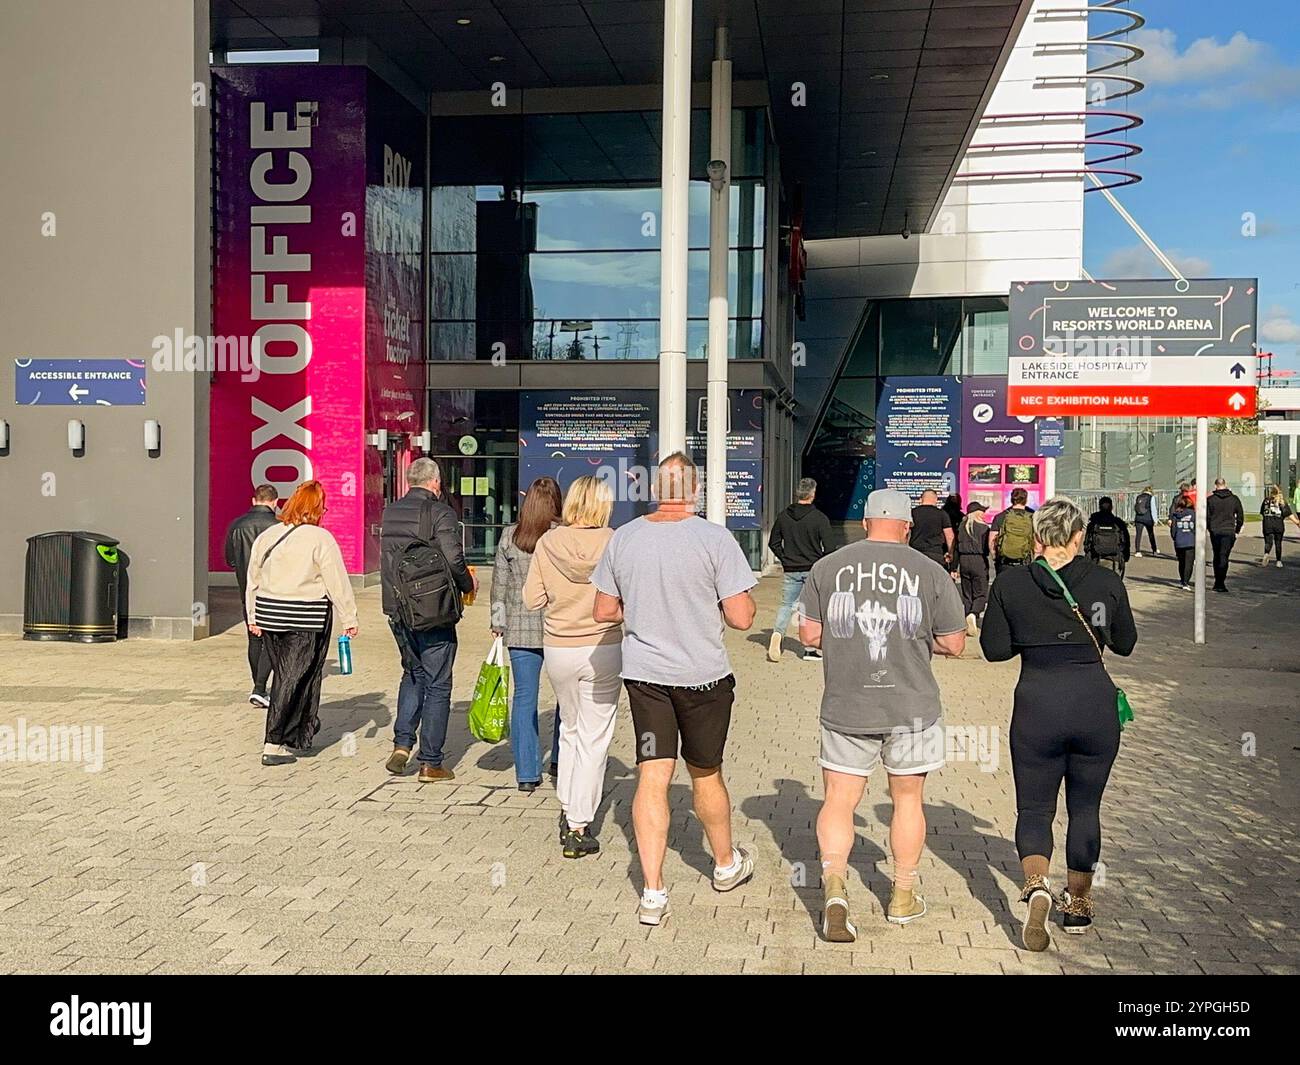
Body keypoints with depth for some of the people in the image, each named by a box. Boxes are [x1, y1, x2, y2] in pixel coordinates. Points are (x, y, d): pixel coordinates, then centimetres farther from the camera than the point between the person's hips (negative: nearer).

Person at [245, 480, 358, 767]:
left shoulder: (266, 536, 8)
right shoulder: (321, 538, -11)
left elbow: (253, 580, 14)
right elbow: (337, 584, -9)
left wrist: (253, 617, 22)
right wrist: (349, 619, -2)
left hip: (269, 614, 6)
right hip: (307, 619, -6)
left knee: (284, 676, 15)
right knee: (294, 679, 0)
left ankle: (300, 735, 27)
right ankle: (273, 745, -1)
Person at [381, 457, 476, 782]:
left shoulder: (390, 513, 7)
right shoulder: (440, 512, -12)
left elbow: (388, 559, 12)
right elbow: (453, 559, -20)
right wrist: (468, 584, 0)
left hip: (397, 609, 6)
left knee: (413, 674, 23)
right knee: (437, 684, 5)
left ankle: (402, 744, 12)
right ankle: (430, 763, 9)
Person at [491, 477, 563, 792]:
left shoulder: (509, 536, 1)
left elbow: (499, 585, 5)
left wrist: (498, 624, 14)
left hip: (520, 630, 2)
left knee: (524, 698, 6)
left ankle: (527, 774, 7)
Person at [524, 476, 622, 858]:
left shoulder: (548, 543, -6)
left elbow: (532, 600, -2)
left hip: (558, 650, 3)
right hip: (603, 649, -3)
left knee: (570, 729, 23)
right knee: (593, 738, 5)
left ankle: (567, 810, 30)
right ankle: (579, 828, 8)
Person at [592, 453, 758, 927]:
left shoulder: (623, 538, -1)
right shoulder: (715, 539, -13)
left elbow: (603, 611, 6)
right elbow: (741, 617, -13)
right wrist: (726, 600, 8)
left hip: (643, 674, 2)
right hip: (703, 675, -2)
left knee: (652, 778, 5)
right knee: (706, 774, 15)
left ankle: (653, 893, 3)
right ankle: (726, 864, 37)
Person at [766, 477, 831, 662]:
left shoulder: (783, 516, 1)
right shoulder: (820, 518, -11)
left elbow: (773, 543, 7)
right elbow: (828, 547, -10)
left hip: (791, 570, 3)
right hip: (814, 570, -3)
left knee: (786, 604, 11)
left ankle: (778, 632, -15)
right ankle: (810, 648, 10)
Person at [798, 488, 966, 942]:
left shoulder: (828, 567, -1)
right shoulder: (931, 572, -4)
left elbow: (809, 632, 1)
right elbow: (955, 643, -1)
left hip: (846, 707, 0)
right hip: (911, 705, 0)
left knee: (838, 802, 8)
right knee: (907, 799, 17)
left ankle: (834, 886, -13)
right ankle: (903, 897, 28)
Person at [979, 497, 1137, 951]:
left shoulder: (1009, 585, -4)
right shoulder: (1107, 582, -2)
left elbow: (994, 648, -1)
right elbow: (1125, 643, 9)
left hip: (1037, 705, -1)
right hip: (1095, 703, 1)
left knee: (1034, 808, 11)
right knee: (1085, 807, 17)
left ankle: (1036, 884, -15)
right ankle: (1078, 903, 27)